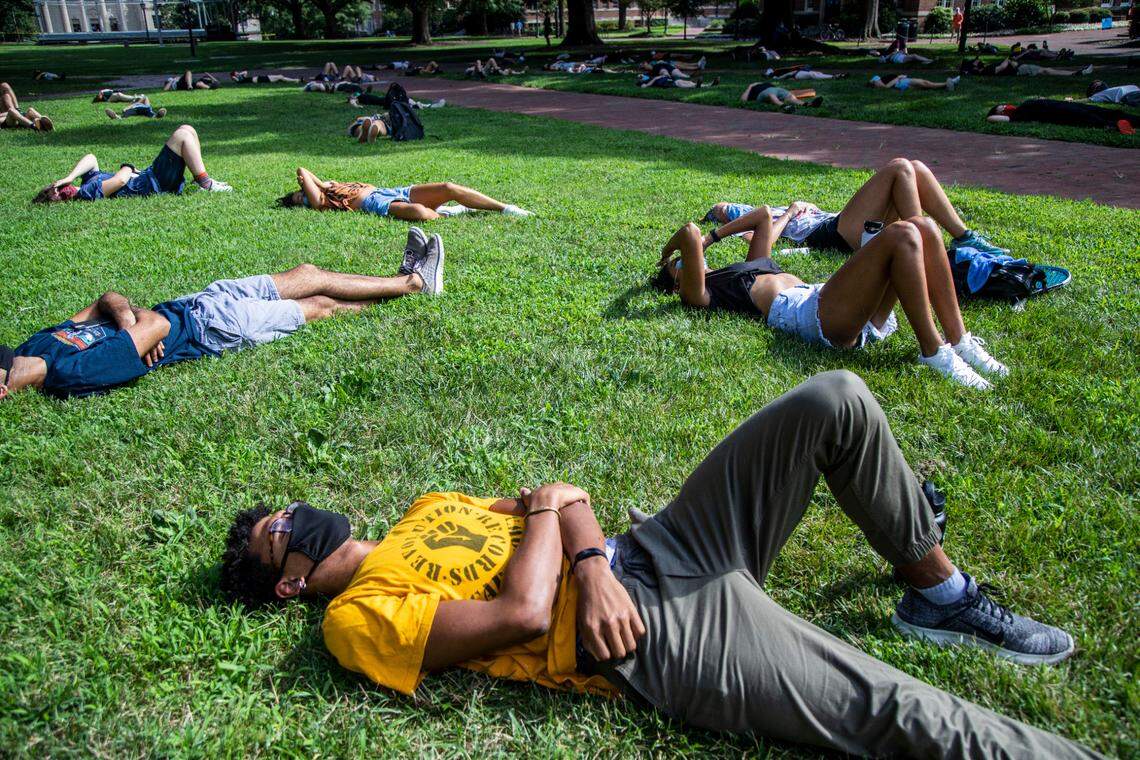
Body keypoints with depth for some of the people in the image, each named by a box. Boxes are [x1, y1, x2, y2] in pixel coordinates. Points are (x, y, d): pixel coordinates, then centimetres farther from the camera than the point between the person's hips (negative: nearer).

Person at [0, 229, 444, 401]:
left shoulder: (36, 345, -2)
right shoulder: (72, 373, -29)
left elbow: (106, 299, 6)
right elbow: (156, 325, -32)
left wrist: (122, 314, -14)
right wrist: (135, 317, -12)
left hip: (191, 305, 8)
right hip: (212, 329, -8)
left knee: (307, 274, 13)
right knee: (322, 304, 4)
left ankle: (407, 278, 30)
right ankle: (414, 282, 25)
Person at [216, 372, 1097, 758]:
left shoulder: (427, 505, 22)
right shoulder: (357, 618, -2)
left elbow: (562, 501, 13)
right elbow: (523, 613, -18)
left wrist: (591, 561, -9)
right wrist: (543, 507, -2)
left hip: (653, 549, 8)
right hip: (653, 638, -7)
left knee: (836, 401, -4)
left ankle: (938, 591, 11)